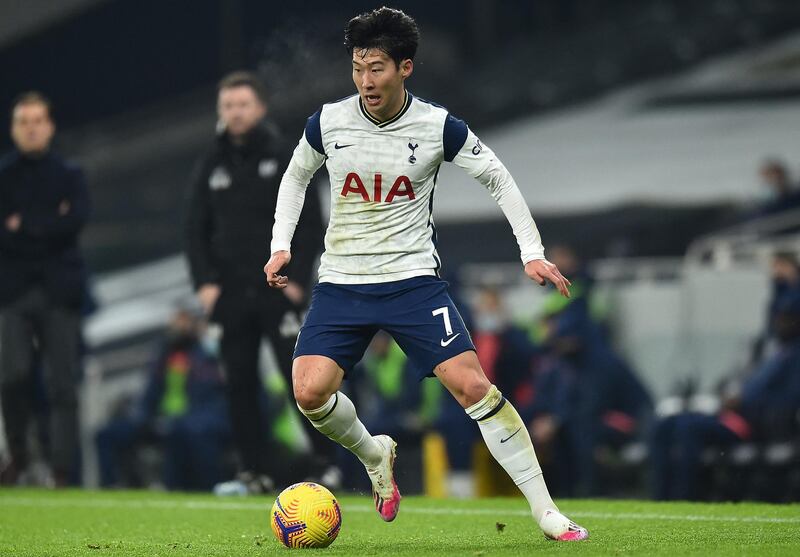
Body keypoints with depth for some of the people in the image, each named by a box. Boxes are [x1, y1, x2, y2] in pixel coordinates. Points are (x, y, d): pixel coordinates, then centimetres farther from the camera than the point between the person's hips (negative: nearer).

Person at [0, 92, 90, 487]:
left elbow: (77, 219, -6)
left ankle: (63, 472, -2)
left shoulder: (69, 176, 11)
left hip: (59, 290, 0)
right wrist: (49, 228, -9)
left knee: (62, 386, -3)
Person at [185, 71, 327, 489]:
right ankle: (256, 467, 6)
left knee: (300, 377, -8)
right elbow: (196, 230, 12)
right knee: (240, 384, 2)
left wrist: (298, 279, -10)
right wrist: (204, 282, -1)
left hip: (278, 291, -4)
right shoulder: (212, 167, 11)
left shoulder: (285, 159, 0)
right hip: (230, 294, 4)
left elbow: (311, 224, -2)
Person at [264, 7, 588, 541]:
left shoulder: (439, 127, -7)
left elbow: (499, 179, 6)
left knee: (473, 385, -15)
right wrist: (282, 245, 7)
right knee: (310, 392, -17)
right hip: (341, 283, 2)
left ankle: (546, 511, -6)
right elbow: (296, 176, 18)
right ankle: (375, 454, 16)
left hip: (413, 279, -2)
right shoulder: (328, 122, -2)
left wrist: (533, 253, -2)